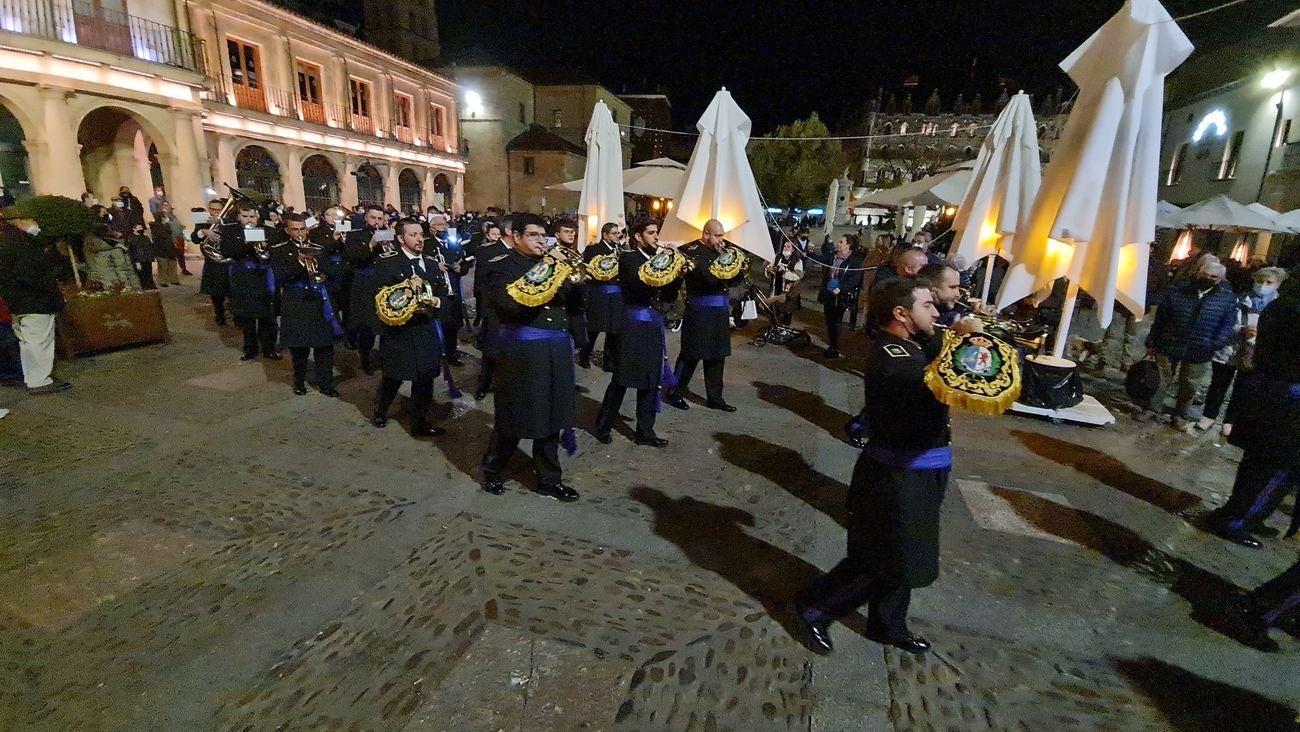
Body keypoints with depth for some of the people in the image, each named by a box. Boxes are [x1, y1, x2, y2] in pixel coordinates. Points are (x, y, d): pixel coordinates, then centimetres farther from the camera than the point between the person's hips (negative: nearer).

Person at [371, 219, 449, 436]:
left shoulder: (431, 262, 10)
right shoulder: (387, 261, -7)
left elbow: (443, 293, 9)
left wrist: (437, 302, -12)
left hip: (426, 330, 4)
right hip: (398, 330, -4)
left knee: (425, 376, 7)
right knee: (392, 377, 11)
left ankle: (419, 422, 22)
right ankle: (379, 412, 38)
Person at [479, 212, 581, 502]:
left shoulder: (550, 262, 15)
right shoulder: (502, 265, -4)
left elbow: (574, 296, 9)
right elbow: (510, 304, -21)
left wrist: (571, 278, -9)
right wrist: (543, 279, -19)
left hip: (555, 350, 6)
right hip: (522, 352, -6)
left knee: (551, 415, 13)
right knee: (514, 415, 6)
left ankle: (549, 480, 27)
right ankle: (492, 471, 31)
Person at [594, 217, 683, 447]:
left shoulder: (659, 259, 13)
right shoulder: (628, 259, -4)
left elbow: (669, 297, 12)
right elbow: (642, 284, -22)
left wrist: (677, 277, -4)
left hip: (655, 326, 6)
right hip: (634, 325, -6)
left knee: (651, 380, 10)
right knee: (622, 379, 2)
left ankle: (645, 431, 21)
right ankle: (603, 425, 19)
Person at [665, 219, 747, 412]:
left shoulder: (718, 251, 13)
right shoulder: (691, 251, -9)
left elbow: (730, 281, 15)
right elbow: (707, 277, -23)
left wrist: (739, 269, -3)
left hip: (719, 311, 8)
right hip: (700, 311, -7)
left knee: (717, 355, 11)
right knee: (691, 354, 0)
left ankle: (714, 397, 22)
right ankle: (674, 393, 15)